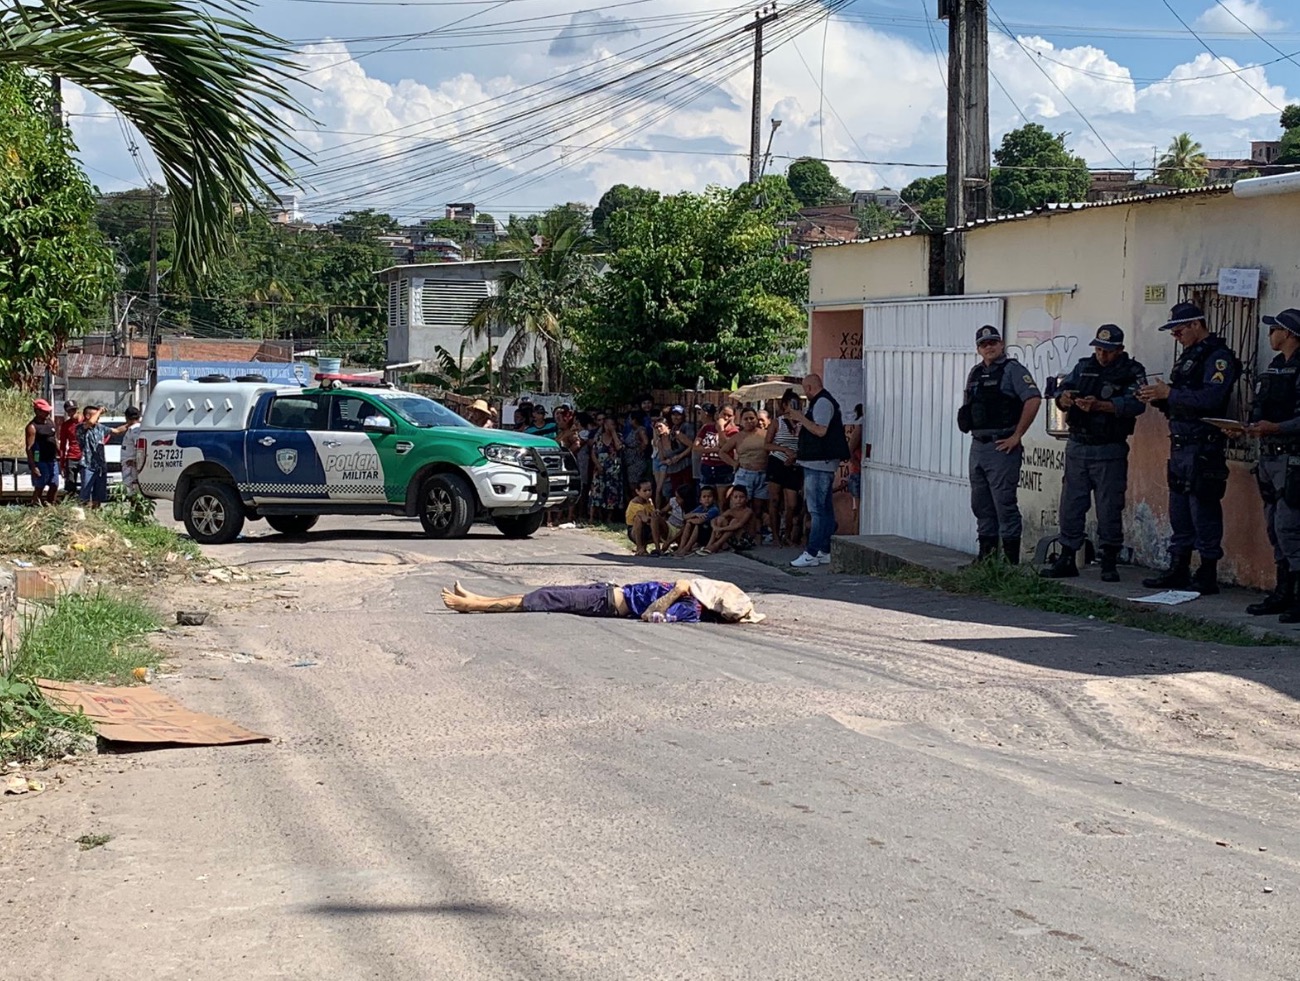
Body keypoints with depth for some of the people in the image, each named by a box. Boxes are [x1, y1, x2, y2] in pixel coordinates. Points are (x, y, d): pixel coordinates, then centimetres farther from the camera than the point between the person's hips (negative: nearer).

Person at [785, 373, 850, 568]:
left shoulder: (822, 402, -13)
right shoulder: (821, 402, 20)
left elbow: (820, 430, -23)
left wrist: (800, 417, -16)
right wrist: (799, 418, 22)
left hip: (819, 463, -11)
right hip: (820, 463, 11)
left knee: (817, 510, -11)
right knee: (825, 509, 11)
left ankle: (812, 553, -12)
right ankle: (825, 552, 15)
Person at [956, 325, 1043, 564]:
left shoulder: (1013, 370, -7)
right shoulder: (975, 373, 16)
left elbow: (1033, 400, -18)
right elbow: (967, 406, 26)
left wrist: (1017, 436, -16)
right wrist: (970, 427, 11)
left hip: (1001, 446, -8)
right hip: (978, 446, 8)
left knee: (1004, 502, -7)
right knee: (980, 503, 12)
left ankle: (1011, 560, -3)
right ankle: (986, 553, 20)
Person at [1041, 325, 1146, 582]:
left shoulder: (1132, 372, -4)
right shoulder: (1084, 367, 11)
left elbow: (1135, 404, -19)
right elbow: (1061, 392, 4)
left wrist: (1099, 405, -31)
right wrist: (1064, 398, -21)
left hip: (1110, 451, -4)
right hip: (1077, 446, 5)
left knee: (1109, 507, -2)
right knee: (1071, 504, 7)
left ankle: (1109, 563, 5)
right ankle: (1066, 559, 13)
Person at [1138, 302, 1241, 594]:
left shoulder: (1218, 356, -10)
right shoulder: (1189, 356, 19)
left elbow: (1211, 399, -23)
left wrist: (1169, 393, -18)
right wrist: (1159, 399, 3)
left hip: (1203, 447, -9)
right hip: (1180, 446, 10)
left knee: (1204, 511, -6)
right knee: (1179, 511, 12)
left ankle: (1207, 575, -1)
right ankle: (1178, 571, 19)